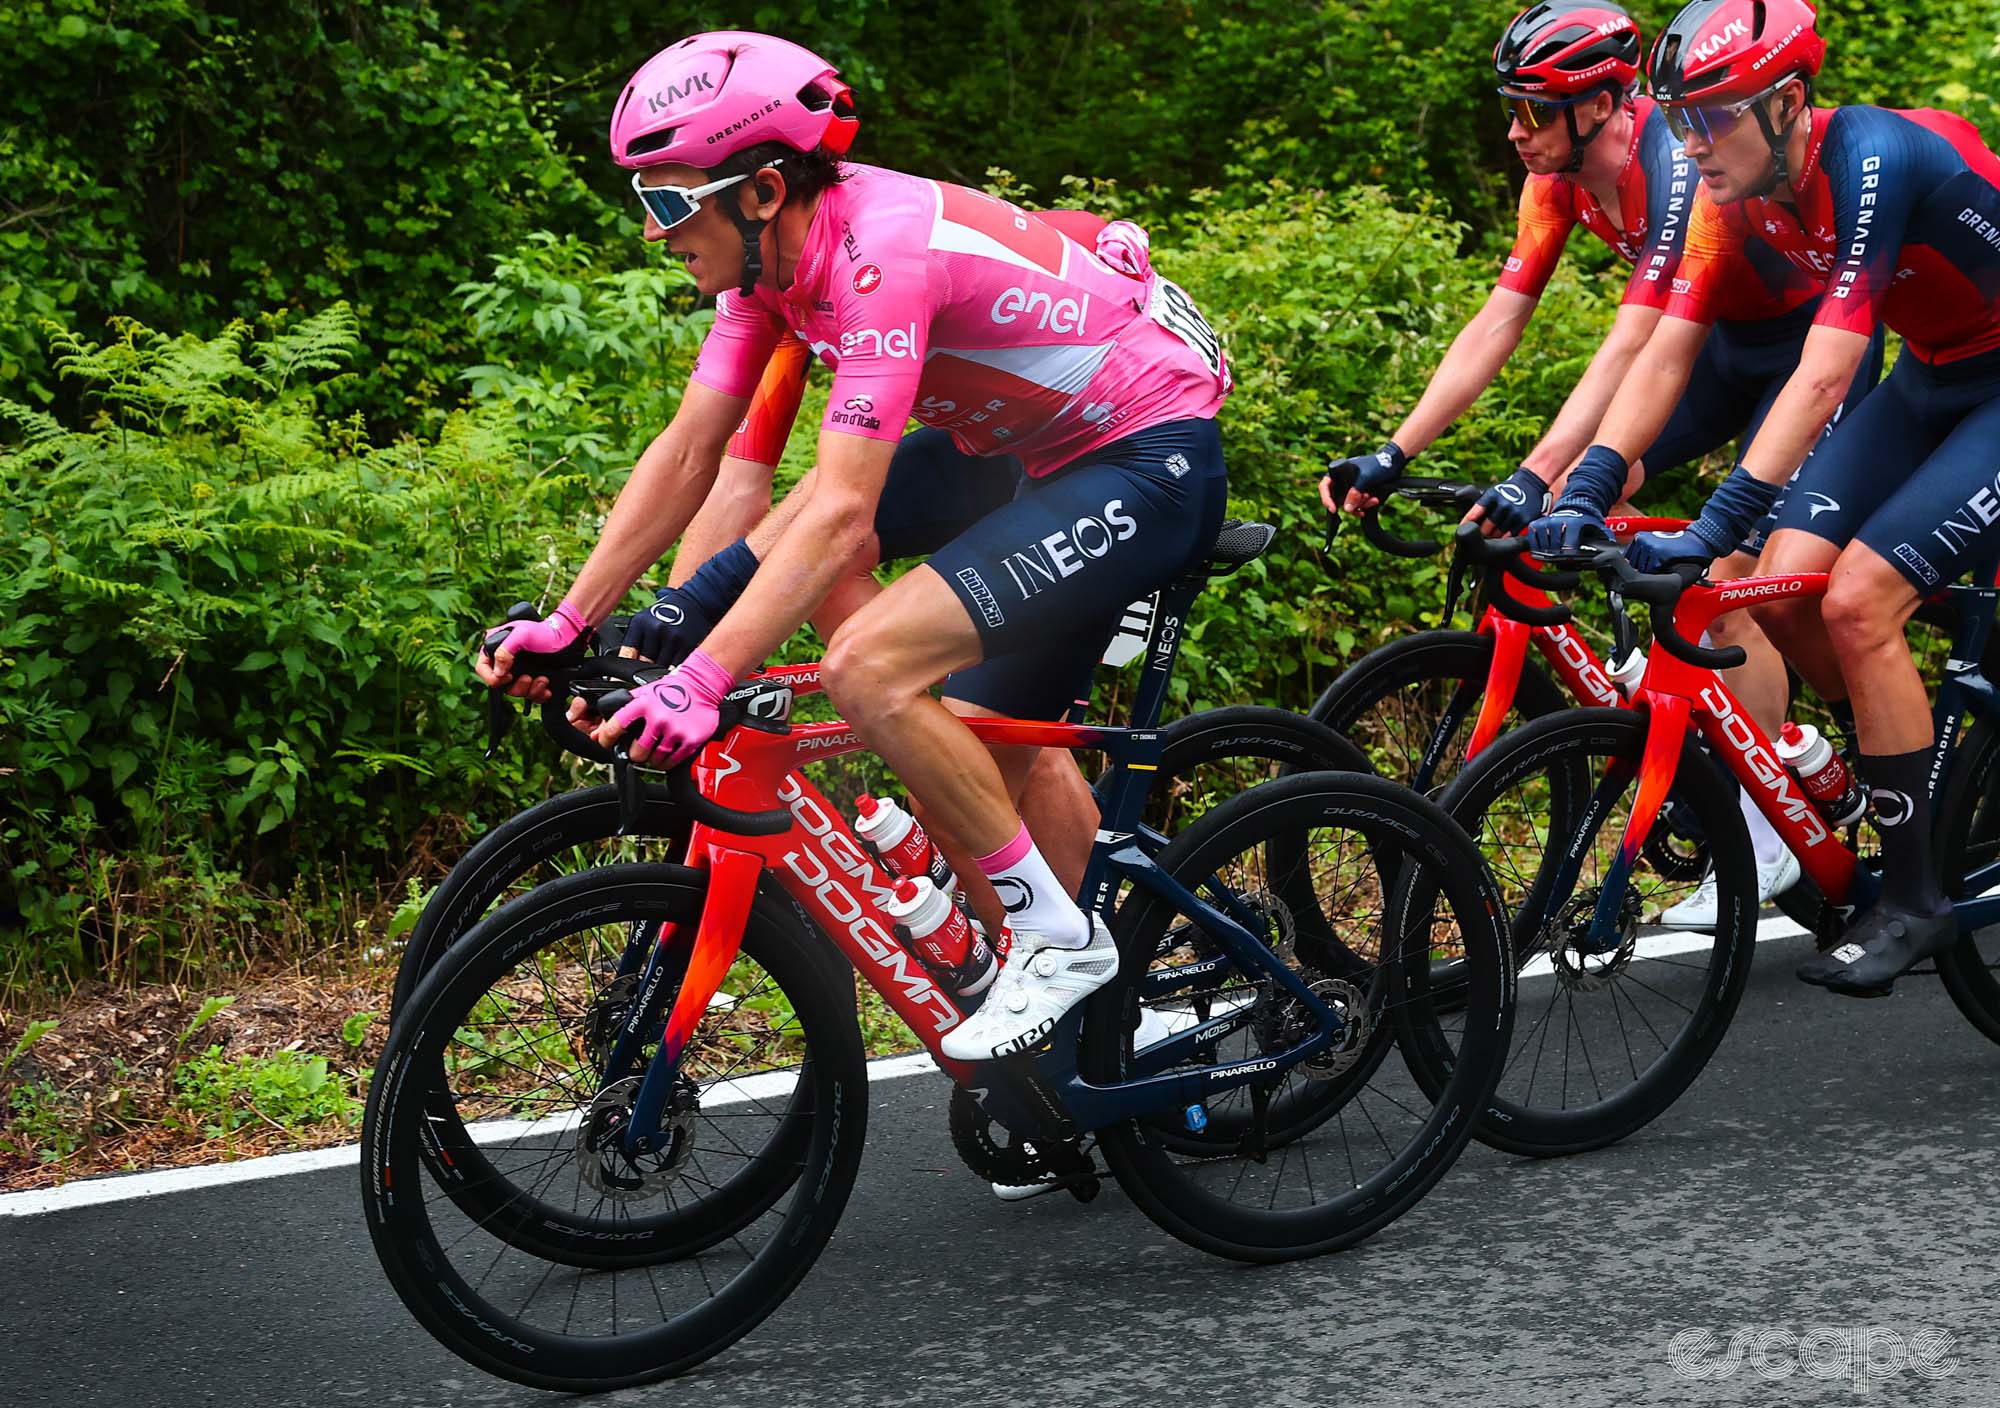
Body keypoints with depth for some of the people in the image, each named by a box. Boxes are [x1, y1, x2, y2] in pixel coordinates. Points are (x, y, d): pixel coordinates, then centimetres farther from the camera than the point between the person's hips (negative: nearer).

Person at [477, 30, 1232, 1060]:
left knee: (866, 666, -21)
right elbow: (685, 457, 1)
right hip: (1029, 442, 10)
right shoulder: (775, 246, -2)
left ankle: (1058, 937, -8)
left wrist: (700, 682, -39)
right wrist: (564, 624, -3)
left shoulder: (880, 253, -29)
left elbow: (841, 517, -34)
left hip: (1151, 462, -10)